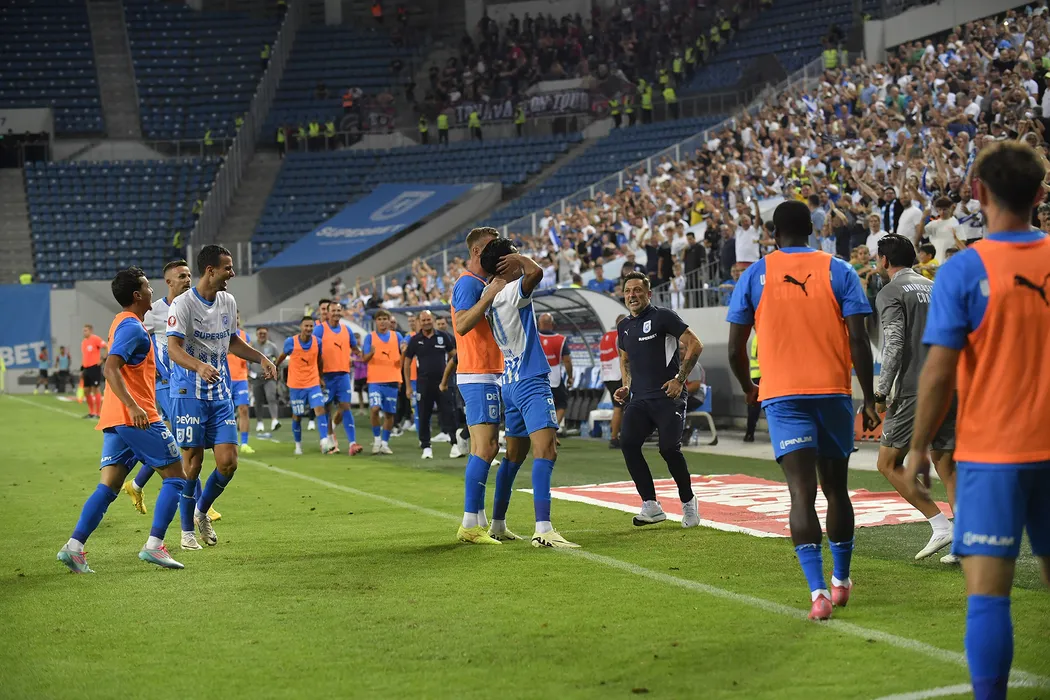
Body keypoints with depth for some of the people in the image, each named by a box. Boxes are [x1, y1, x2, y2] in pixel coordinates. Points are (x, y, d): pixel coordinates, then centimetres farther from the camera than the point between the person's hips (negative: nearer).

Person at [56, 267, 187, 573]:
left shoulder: (122, 322, 19)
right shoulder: (132, 327, -11)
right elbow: (110, 368, -23)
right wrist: (133, 406, -31)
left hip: (116, 420, 9)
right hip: (138, 418, -9)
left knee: (107, 487, 4)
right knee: (176, 477, 0)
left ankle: (74, 546, -7)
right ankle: (154, 546, -7)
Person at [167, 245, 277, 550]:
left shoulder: (228, 302, 9)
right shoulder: (183, 304, -13)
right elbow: (173, 348, -22)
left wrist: (261, 358, 15)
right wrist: (199, 366, -40)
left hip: (220, 393, 6)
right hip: (189, 392, -6)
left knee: (228, 462, -2)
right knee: (192, 460, -2)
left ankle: (201, 512, 23)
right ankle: (187, 531, 11)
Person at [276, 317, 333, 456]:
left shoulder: (317, 341, -4)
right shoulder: (291, 342, -11)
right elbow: (283, 355, 9)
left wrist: (320, 376, 17)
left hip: (313, 383, 1)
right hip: (296, 385, -1)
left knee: (320, 409, -16)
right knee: (297, 416, 8)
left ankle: (325, 443, -23)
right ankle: (298, 445, 26)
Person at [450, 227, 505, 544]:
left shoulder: (482, 283, 20)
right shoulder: (468, 282, -11)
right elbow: (462, 325, -24)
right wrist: (489, 296, -27)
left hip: (489, 375, 11)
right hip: (478, 376, -11)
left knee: (485, 449, 10)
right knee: (485, 447, -15)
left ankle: (478, 521, 14)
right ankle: (470, 524, -16)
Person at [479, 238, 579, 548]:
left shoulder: (490, 295, 10)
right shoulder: (511, 293, -16)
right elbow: (536, 271, -34)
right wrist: (519, 258, -14)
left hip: (511, 383, 10)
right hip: (531, 383, -10)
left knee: (513, 457, 18)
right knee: (546, 452, -17)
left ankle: (498, 525, 25)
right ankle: (543, 529, -28)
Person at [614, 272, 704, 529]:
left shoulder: (663, 317, -4)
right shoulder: (624, 327, 16)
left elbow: (695, 345, -7)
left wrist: (680, 379, -12)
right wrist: (627, 386, 15)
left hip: (667, 396, -6)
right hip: (639, 399, 6)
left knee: (669, 449, -12)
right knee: (627, 443, -14)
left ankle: (688, 502, 11)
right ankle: (651, 505, -8)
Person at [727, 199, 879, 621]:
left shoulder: (755, 275, 4)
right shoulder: (838, 271, 3)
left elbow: (735, 349, 3)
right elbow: (858, 340, -5)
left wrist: (749, 388, 22)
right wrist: (869, 399, 2)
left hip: (782, 396, -1)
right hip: (834, 392, 1)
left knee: (802, 493, -7)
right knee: (836, 488, 16)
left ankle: (818, 589, -21)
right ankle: (840, 580, 29)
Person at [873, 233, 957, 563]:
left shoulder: (890, 292, -3)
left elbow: (894, 345, -14)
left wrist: (881, 392, -10)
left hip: (913, 390, -7)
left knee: (889, 464, 3)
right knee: (947, 467, 11)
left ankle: (941, 527, -8)